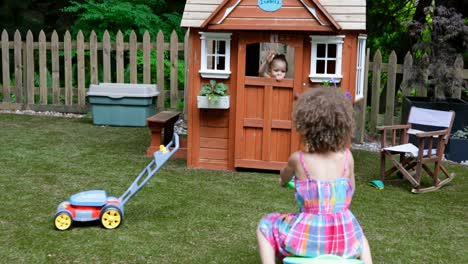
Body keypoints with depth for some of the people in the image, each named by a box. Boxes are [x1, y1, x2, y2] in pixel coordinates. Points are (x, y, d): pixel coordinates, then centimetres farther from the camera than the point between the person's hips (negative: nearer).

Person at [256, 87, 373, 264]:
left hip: (309, 237, -3)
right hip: (344, 239, 3)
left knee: (265, 225, 21)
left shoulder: (298, 159, -9)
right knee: (357, 232, 39)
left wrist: (283, 179, 37)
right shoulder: (347, 157, -4)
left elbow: (282, 179, 14)